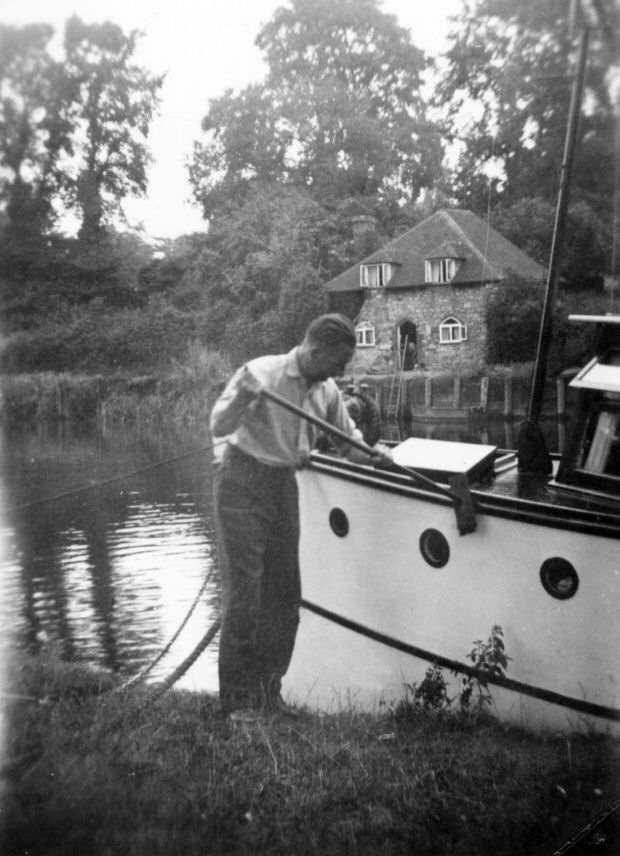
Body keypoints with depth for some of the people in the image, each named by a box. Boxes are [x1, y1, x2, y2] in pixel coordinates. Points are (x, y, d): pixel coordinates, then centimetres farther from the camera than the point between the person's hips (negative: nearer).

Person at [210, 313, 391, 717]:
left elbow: (348, 442, 14)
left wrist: (370, 453, -7)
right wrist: (243, 396, -37)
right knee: (243, 594, -6)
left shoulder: (327, 391, 3)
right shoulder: (262, 372, -15)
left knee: (284, 597, 8)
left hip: (284, 487, 6)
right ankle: (237, 701, 6)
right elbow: (219, 427, -19)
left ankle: (268, 694, 22)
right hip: (243, 484, -6)